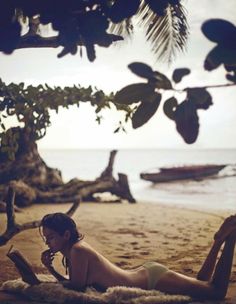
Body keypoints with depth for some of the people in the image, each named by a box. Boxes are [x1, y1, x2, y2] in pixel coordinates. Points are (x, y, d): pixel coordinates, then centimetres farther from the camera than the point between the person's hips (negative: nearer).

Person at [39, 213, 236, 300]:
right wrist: (50, 269, -1)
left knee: (218, 291, 0)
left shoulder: (77, 251, -24)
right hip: (147, 274, 9)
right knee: (202, 284, 28)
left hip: (154, 279, -9)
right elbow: (74, 284, 12)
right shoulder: (76, 249, 2)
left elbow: (77, 289, -21)